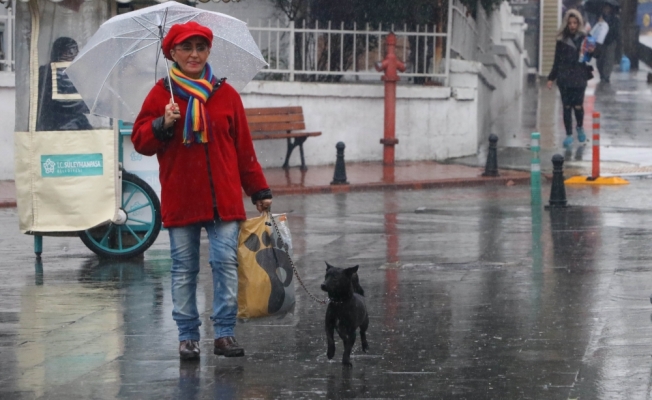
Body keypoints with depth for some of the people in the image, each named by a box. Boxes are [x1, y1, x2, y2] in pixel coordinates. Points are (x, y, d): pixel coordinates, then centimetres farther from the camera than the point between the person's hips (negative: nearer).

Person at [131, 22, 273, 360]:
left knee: (225, 262, -7)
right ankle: (187, 336, 11)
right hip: (180, 200, -1)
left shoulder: (226, 94, 8)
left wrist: (258, 190, 11)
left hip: (223, 199, 1)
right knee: (184, 269, 4)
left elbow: (243, 147, 12)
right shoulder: (161, 94, 4)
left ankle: (224, 333, -2)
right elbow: (140, 141, 3)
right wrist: (162, 125, -16)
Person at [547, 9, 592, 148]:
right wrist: (551, 78, 8)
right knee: (566, 106, 2)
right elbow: (557, 60, 10)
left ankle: (580, 127, 24)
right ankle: (569, 135, 12)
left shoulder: (584, 38, 0)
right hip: (564, 78, 2)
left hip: (579, 78, -2)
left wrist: (591, 52, -19)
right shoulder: (561, 40, 4)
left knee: (578, 105, -5)